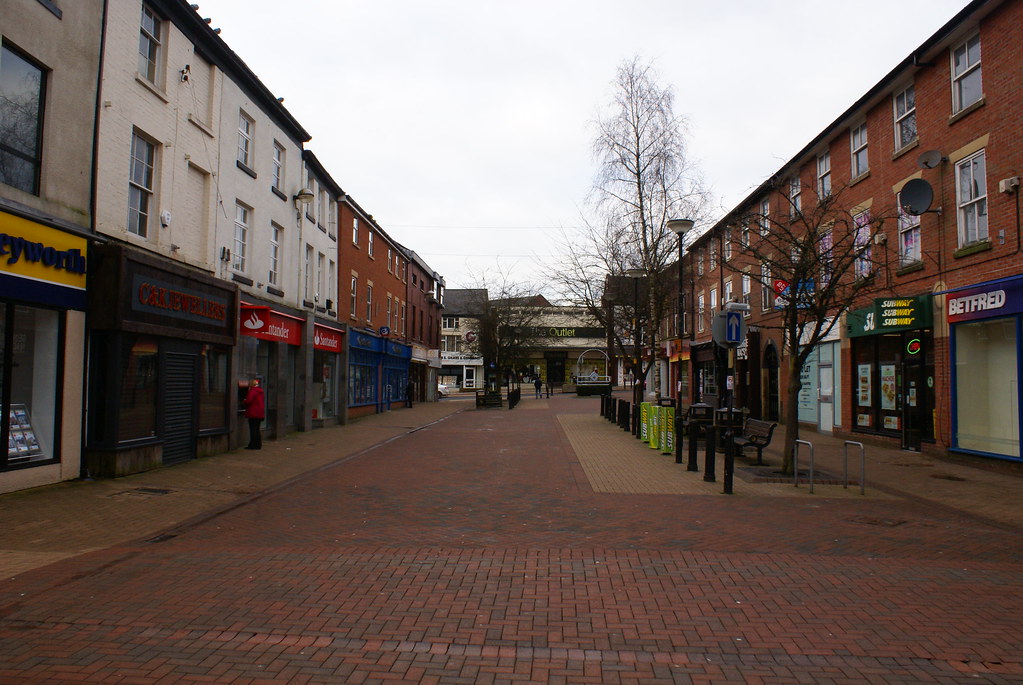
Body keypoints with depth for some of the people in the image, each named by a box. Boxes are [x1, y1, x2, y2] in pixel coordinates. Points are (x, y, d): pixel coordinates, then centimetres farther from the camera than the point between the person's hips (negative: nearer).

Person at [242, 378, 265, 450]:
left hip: (253, 414, -9)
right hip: (260, 414, 9)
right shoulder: (260, 392, 15)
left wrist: (244, 401, 1)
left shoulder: (252, 391, -14)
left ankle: (253, 445, -3)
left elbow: (248, 401, -19)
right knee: (257, 429, 14)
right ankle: (258, 445, 16)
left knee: (253, 429, -5)